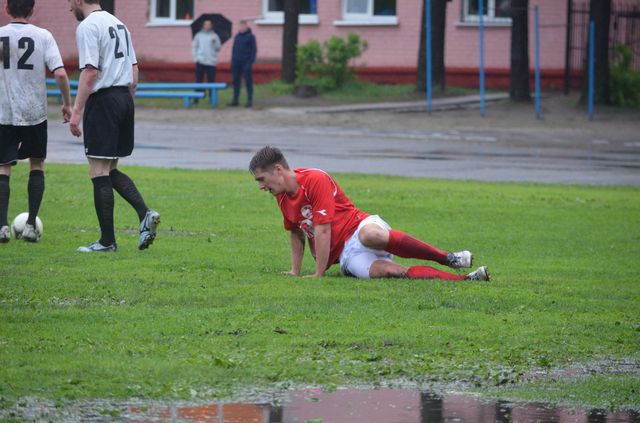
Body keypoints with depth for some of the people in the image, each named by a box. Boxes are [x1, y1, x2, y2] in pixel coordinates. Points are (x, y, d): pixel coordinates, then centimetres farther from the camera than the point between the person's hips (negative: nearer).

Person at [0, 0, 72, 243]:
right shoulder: (43, 36, -4)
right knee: (37, 164, 17)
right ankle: (31, 225, 12)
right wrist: (67, 104, 2)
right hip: (35, 113, 0)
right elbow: (60, 74, -11)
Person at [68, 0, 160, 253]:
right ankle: (145, 214, -3)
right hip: (124, 99, 8)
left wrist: (77, 112, -18)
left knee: (99, 172, -2)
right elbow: (134, 72, 18)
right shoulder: (118, 24, 17)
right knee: (110, 170, 16)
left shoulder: (87, 26, -10)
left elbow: (90, 72, -19)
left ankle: (107, 241, -1)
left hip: (103, 101, -8)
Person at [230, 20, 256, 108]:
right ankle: (235, 100, 10)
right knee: (236, 81, 5)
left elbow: (254, 50, -5)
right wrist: (232, 61, 11)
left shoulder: (251, 37, -2)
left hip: (246, 63, -5)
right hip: (236, 62, 5)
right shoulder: (237, 36, 14)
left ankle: (250, 101, 0)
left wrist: (251, 62, -13)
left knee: (248, 82, -3)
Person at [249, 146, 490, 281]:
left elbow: (322, 231, -15)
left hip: (359, 227, -5)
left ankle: (448, 259, -32)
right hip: (346, 255, 5)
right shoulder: (282, 197, 14)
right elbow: (296, 233, 29)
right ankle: (465, 280, -37)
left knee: (370, 235, -43)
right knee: (386, 271, -27)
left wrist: (318, 275, -14)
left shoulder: (315, 180, -11)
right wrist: (295, 272, 20)